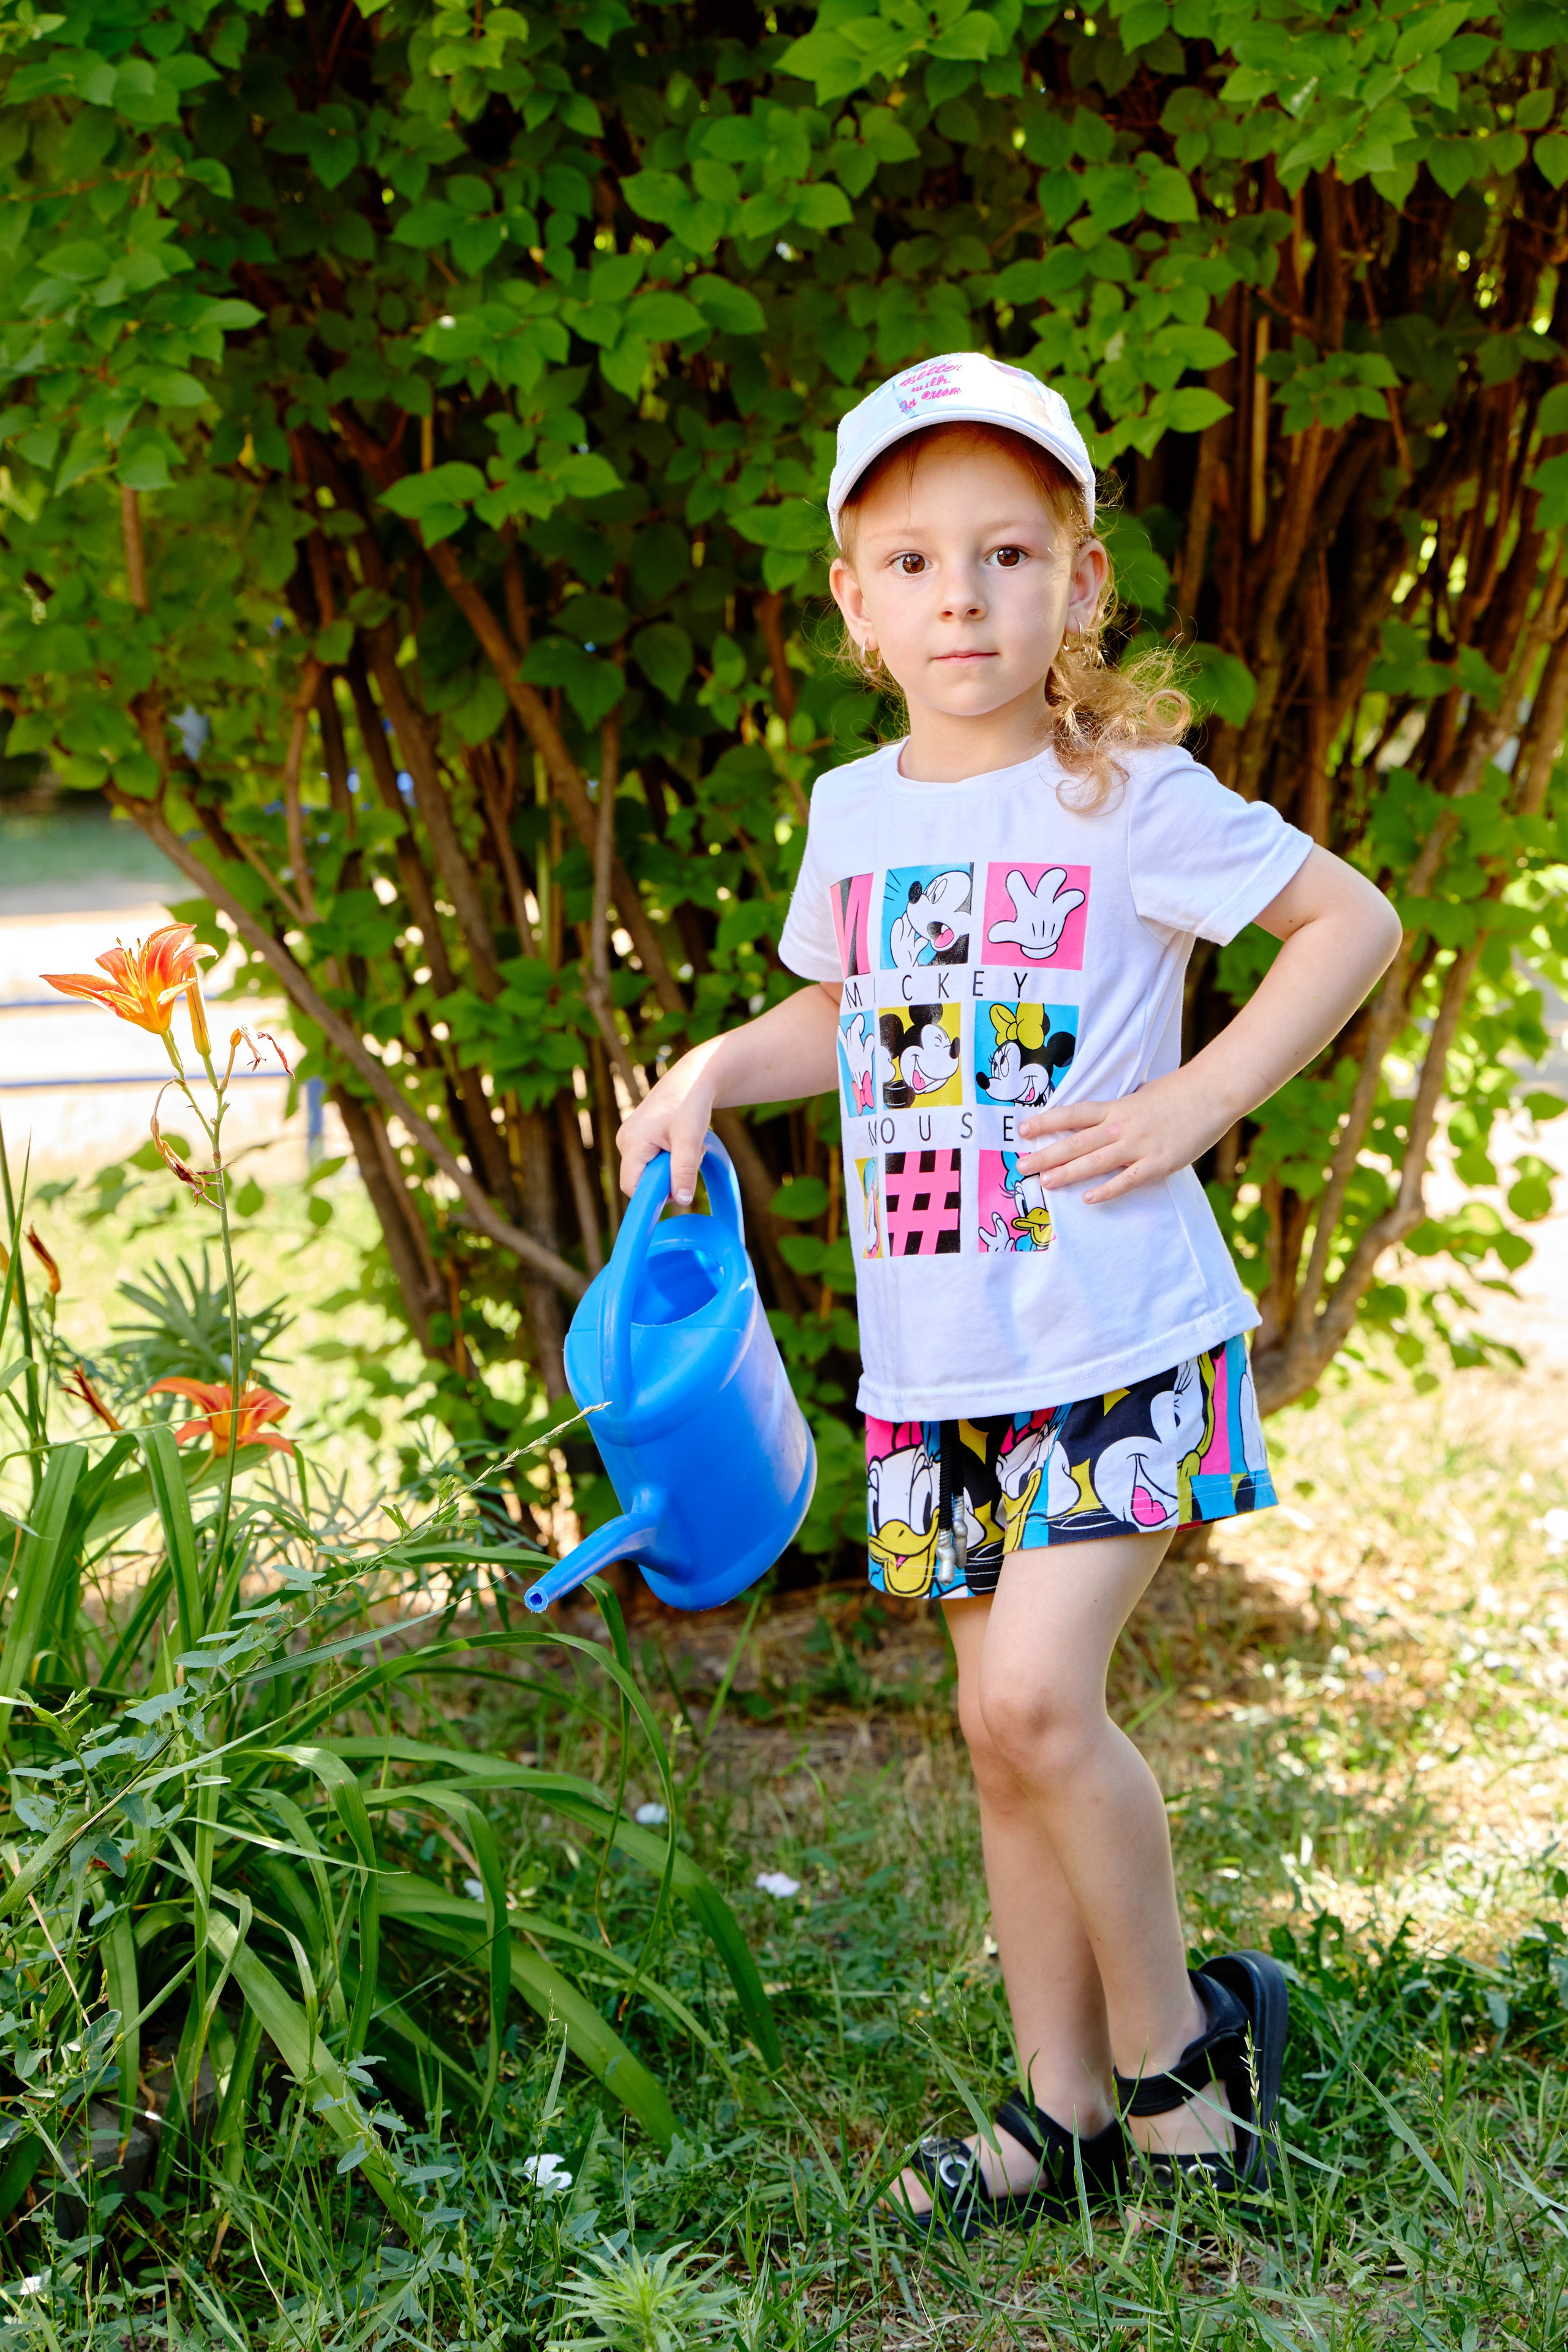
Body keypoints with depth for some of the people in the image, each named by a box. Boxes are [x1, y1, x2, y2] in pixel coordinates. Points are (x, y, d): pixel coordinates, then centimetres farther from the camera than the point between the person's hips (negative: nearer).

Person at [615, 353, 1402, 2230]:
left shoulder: (1128, 797, -9)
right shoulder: (851, 814, 8)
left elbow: (1354, 921, -3)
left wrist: (1187, 1109, -10)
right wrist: (713, 1074, 6)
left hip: (1118, 1338, -5)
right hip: (934, 1355, 6)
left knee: (1034, 1698, -16)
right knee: (1003, 1734, 11)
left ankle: (1174, 2034, 8)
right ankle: (1064, 2103, 24)